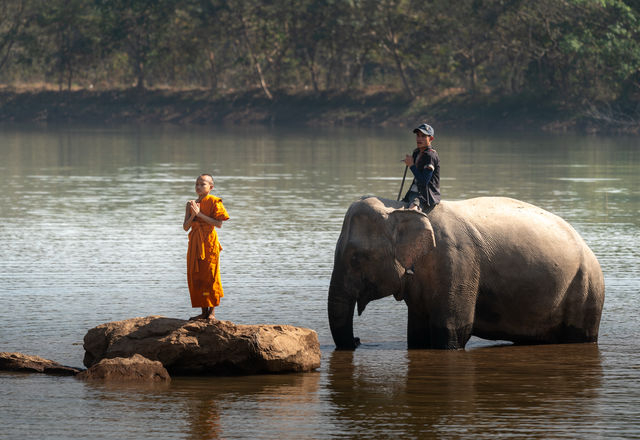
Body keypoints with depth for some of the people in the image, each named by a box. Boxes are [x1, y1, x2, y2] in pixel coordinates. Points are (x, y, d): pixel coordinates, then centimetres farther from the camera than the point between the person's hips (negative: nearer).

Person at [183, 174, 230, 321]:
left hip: (209, 242, -5)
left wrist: (200, 214, -15)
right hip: (195, 243, 5)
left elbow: (219, 223, -14)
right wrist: (192, 215, -12)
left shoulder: (213, 202, -4)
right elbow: (186, 227, 6)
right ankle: (204, 312, 13)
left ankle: (212, 313, 1)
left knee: (209, 276, -5)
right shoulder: (191, 204, 11)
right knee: (196, 277, 5)